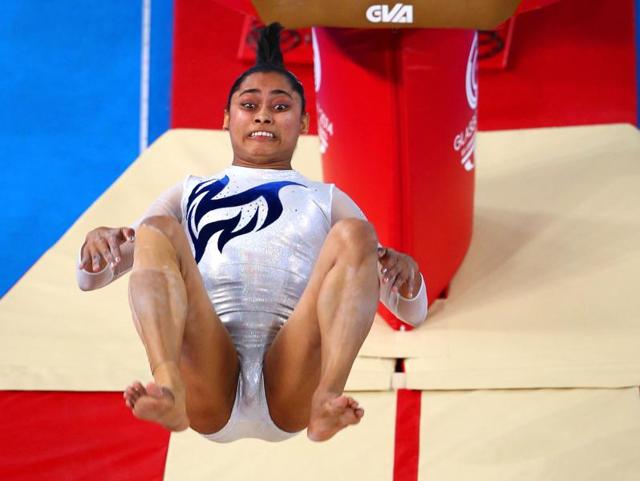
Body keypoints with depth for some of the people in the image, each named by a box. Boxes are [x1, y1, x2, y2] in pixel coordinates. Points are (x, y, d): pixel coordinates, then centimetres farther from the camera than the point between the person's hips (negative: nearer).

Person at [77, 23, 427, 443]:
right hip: (208, 397, 0)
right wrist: (97, 246, -3)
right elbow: (90, 279, 24)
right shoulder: (190, 193, 32)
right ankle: (169, 389, -45)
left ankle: (327, 400, -42)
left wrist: (405, 275, -4)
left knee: (354, 234, -18)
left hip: (289, 397, 0)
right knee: (156, 231, -19)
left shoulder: (326, 200, 30)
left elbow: (412, 311, 22)